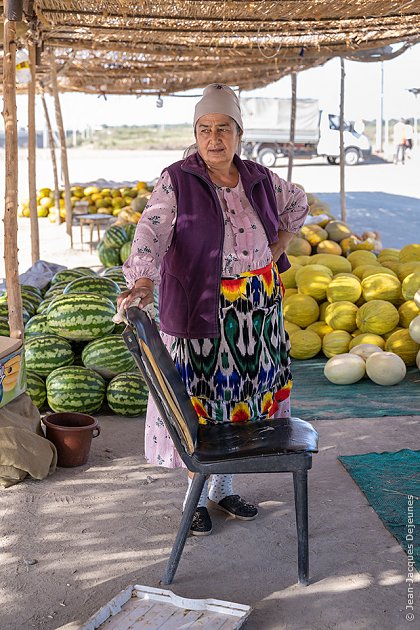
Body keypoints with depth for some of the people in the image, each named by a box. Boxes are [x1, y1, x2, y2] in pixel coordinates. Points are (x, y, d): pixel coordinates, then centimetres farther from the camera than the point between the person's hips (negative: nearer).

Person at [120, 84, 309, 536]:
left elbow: (297, 203, 24)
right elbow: (151, 231, -23)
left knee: (242, 393, 12)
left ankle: (223, 486, 28)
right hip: (200, 311, -4)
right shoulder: (177, 181, -9)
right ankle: (197, 493, 18)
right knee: (200, 397, 2)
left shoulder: (259, 179, 5)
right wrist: (142, 282, -40)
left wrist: (277, 251, 12)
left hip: (255, 311, 5)